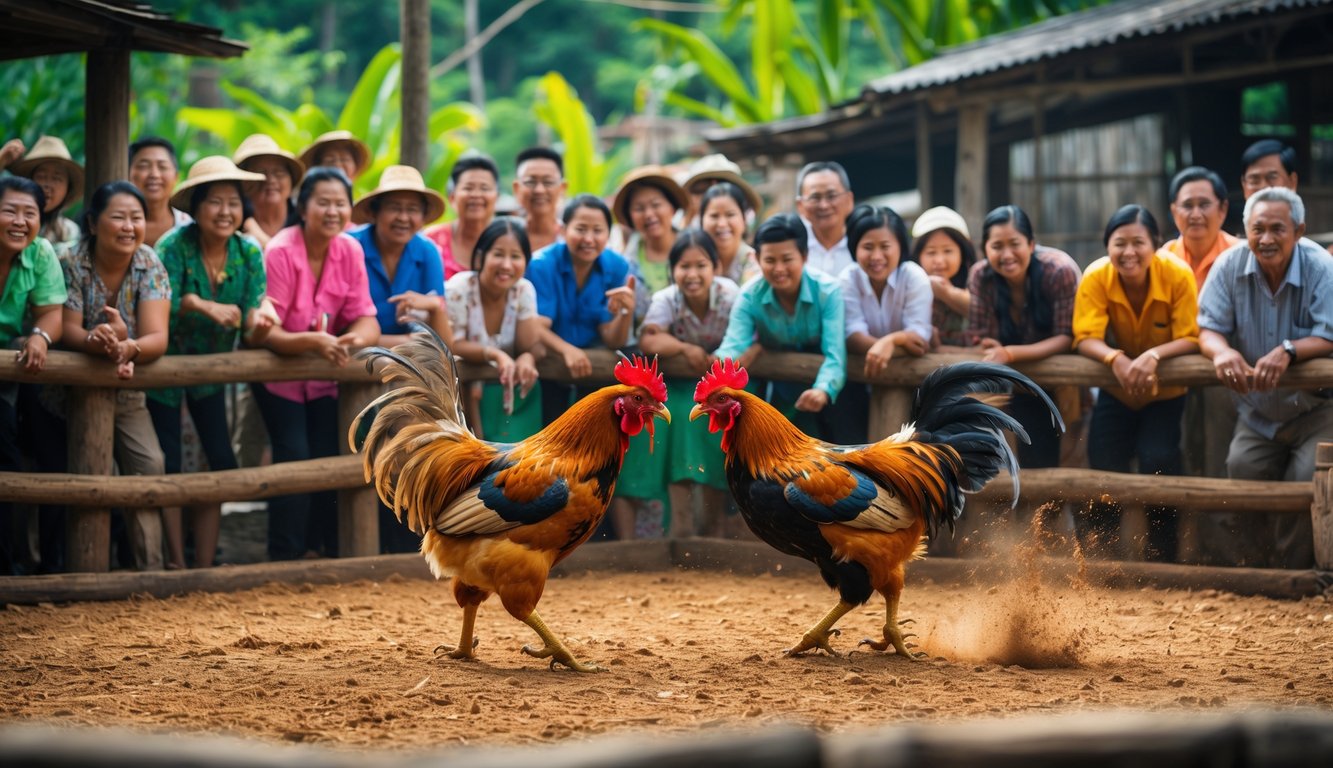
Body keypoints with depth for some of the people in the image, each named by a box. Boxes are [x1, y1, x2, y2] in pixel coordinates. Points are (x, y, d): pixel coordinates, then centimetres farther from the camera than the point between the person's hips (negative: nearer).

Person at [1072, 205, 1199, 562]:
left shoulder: (1178, 275, -24)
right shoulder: (1096, 277, -19)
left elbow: (1190, 338, -22)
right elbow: (1086, 338, -22)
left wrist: (1153, 356, -42)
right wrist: (1115, 359, -44)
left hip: (1165, 394, -2)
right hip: (1117, 393, 2)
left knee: (1159, 461, -22)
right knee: (1103, 464, -13)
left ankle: (1161, 558, -3)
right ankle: (1098, 557, 9)